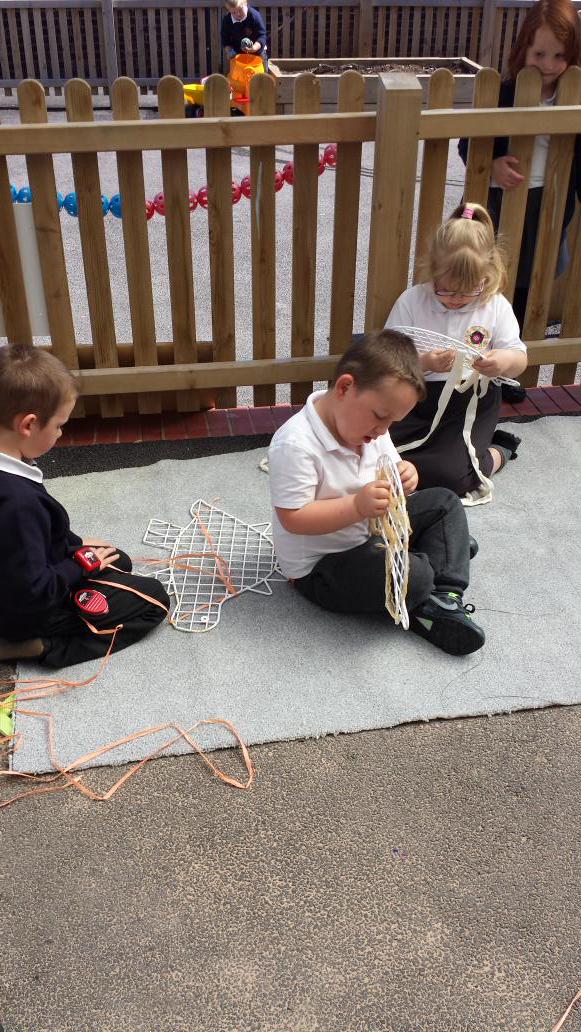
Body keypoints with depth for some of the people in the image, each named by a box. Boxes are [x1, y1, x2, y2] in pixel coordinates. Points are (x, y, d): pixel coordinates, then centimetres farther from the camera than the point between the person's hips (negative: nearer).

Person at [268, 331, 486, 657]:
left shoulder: (367, 425, -3)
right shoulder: (296, 444, -29)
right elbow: (292, 518, -30)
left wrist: (403, 477, -16)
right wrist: (357, 507, -39)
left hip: (369, 532, 9)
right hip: (319, 567, -9)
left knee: (444, 503, 8)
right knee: (412, 576, -31)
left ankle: (443, 597, -3)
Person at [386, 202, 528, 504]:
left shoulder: (495, 306, -1)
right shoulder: (411, 301, -5)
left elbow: (520, 360, 3)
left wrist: (506, 361, -23)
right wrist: (422, 363, -28)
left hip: (471, 404, -2)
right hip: (417, 400, 2)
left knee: (450, 474, -25)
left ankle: (497, 454, 10)